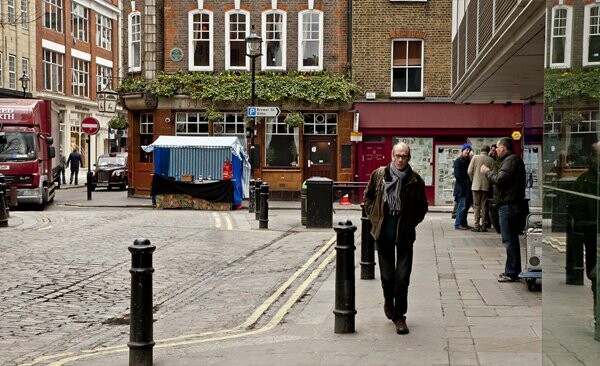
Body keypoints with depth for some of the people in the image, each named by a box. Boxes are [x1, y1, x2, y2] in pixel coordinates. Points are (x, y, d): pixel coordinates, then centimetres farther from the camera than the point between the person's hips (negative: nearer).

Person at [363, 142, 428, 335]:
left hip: (404, 233, -1)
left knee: (402, 277, -2)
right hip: (383, 231, 1)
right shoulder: (379, 174, 0)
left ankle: (399, 317, 8)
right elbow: (368, 196, 13)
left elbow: (422, 206, 6)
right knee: (387, 274, 11)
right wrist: (373, 216, 4)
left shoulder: (415, 180, -3)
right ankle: (388, 300, 41)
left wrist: (411, 222, -2)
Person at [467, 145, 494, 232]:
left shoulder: (475, 157, -2)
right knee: (484, 206, 7)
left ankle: (476, 226, 0)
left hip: (476, 185, 0)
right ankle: (483, 226, 6)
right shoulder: (491, 159, -2)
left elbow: (469, 171, -4)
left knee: (476, 206, 4)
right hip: (486, 186, 0)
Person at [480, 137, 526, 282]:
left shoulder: (511, 160, -14)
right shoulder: (512, 159, 21)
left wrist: (487, 172, -7)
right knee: (512, 239, 15)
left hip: (508, 206, -11)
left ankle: (511, 273, -3)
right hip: (509, 204, 11)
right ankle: (512, 271, 22)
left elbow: (500, 179, -22)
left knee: (509, 240, -7)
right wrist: (490, 172, 10)